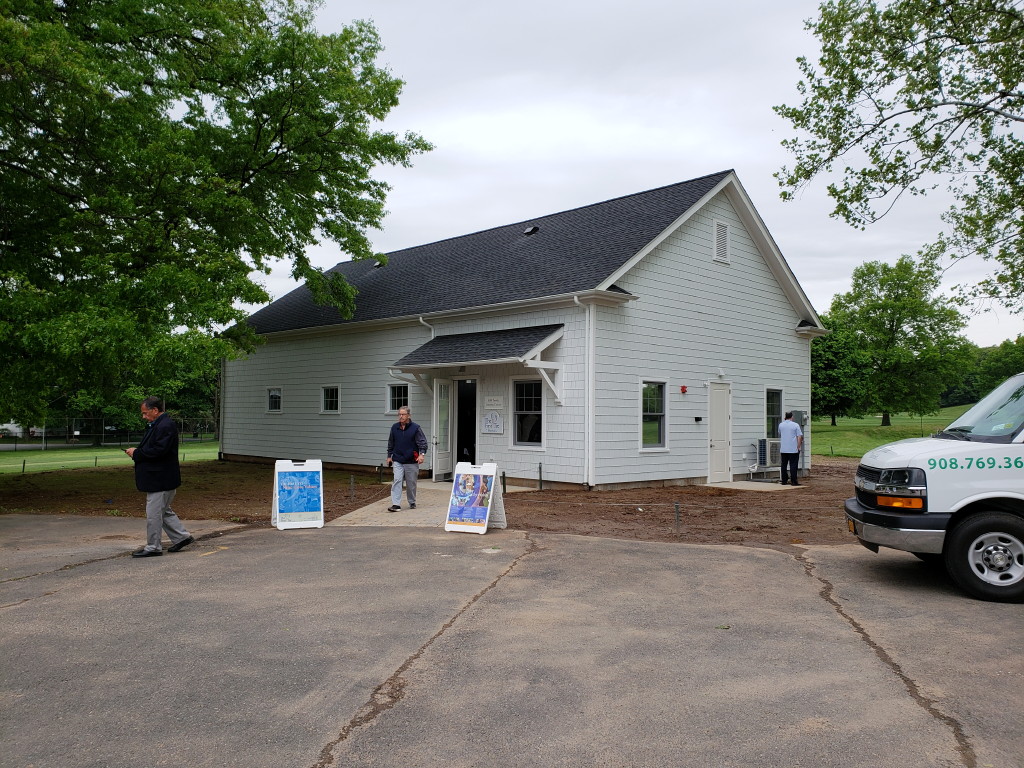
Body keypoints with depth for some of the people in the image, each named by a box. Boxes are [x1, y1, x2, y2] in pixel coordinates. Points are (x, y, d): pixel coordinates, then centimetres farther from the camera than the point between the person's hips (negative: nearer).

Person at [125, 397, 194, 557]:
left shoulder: (166, 426, -19)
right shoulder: (157, 424, 15)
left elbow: (159, 450, -26)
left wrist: (137, 453, -17)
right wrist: (137, 451, 5)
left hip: (161, 479, -11)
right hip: (159, 478, 11)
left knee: (154, 513, -2)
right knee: (164, 511, 17)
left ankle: (153, 547, 7)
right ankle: (182, 536, 24)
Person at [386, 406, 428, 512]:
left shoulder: (415, 428, -5)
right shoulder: (394, 427, 6)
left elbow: (423, 442, -7)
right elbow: (390, 443, 17)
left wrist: (422, 454, -21)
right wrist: (389, 456, 16)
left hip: (411, 461, -2)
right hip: (397, 460, 2)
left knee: (411, 483, 9)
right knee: (396, 481, -11)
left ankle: (412, 503, 27)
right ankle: (396, 504, -12)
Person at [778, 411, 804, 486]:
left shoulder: (781, 425, 6)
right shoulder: (795, 425, -7)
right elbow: (799, 436, -10)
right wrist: (799, 446, -5)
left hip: (783, 449, 4)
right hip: (793, 449, -4)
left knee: (784, 465, 9)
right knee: (793, 465, -2)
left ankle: (784, 481, 12)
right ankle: (794, 481, -3)